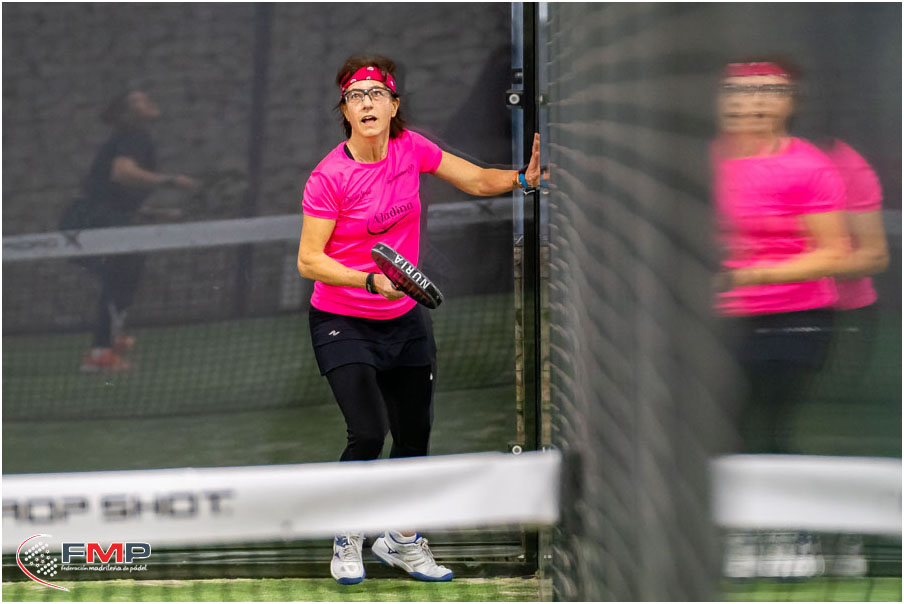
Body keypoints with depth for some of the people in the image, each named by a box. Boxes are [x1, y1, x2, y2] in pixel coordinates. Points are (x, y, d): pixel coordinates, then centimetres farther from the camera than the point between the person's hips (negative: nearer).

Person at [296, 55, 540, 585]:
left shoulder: (411, 148, -5)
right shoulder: (329, 177, -18)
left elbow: (478, 180, 4)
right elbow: (309, 260, -16)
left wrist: (523, 179, -15)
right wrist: (370, 281, -28)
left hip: (405, 321, 5)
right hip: (342, 323, -5)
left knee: (415, 433, 10)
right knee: (368, 432, -18)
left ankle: (401, 541, 33)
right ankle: (348, 540, 7)